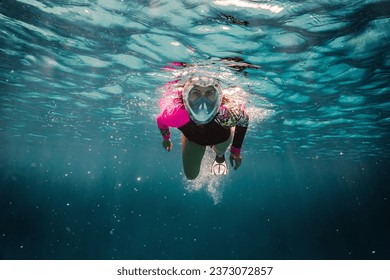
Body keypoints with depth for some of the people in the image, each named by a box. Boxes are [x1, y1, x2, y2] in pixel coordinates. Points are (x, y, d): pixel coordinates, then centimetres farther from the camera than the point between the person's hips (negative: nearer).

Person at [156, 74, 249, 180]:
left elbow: (244, 121, -20)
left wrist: (236, 151, -12)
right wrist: (166, 139, 3)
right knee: (191, 176, 18)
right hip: (192, 138, 2)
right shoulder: (174, 114, -44)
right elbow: (160, 120, -18)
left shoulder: (228, 112, -46)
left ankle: (220, 156, 59)